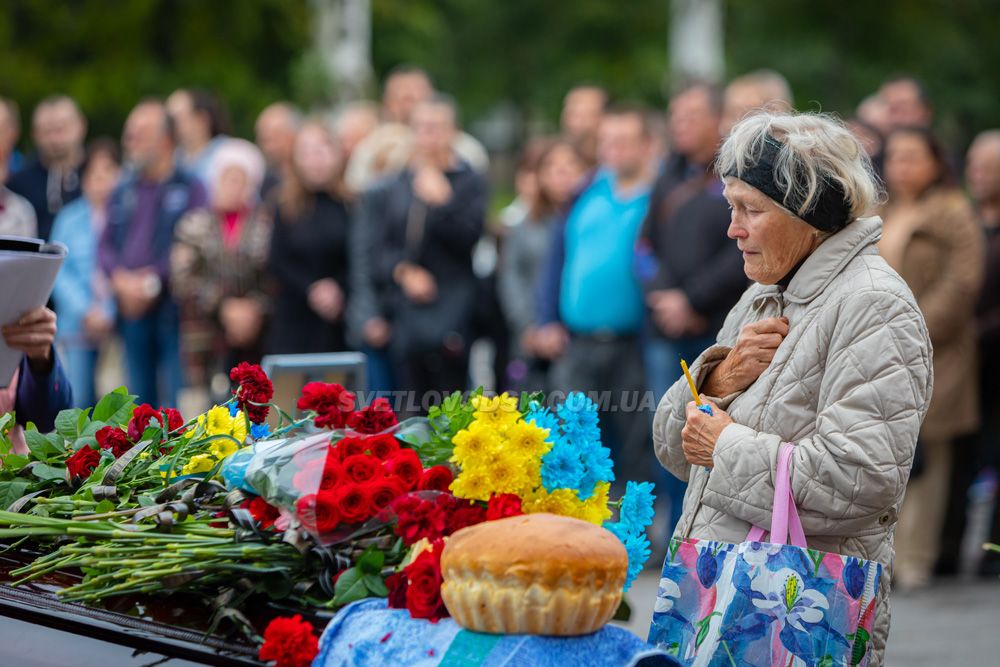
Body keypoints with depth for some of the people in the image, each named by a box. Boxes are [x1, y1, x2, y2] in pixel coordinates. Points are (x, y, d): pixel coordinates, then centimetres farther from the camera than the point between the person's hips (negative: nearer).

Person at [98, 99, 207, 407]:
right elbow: (105, 245, 11)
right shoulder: (123, 191, 15)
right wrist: (121, 277, -8)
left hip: (173, 309, -6)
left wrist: (152, 281, -16)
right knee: (140, 402, 11)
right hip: (132, 310, 6)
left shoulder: (189, 188, -3)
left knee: (177, 402, -7)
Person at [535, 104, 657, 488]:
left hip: (634, 350, -4)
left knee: (636, 455, 2)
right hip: (576, 345, 4)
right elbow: (557, 258, 16)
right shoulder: (590, 193, 12)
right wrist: (547, 323, 8)